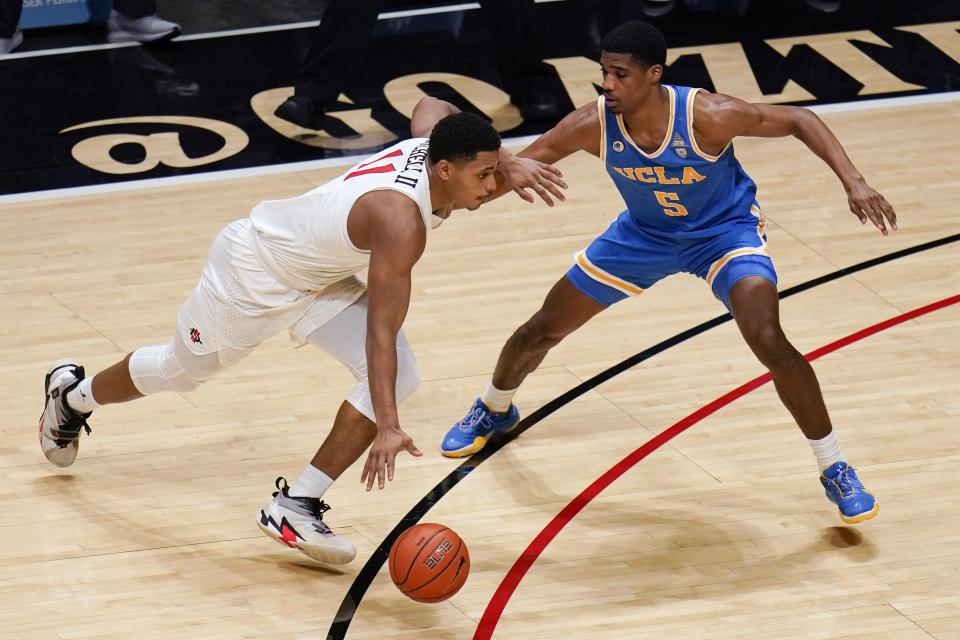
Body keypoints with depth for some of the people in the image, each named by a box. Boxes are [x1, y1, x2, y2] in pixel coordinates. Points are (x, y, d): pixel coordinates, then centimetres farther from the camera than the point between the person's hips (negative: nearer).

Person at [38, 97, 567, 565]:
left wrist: (507, 164, 2)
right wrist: (387, 429, -49)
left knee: (399, 376, -13)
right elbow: (380, 331, -43)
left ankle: (296, 507, -3)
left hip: (319, 278, 8)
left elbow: (430, 106, 10)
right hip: (254, 272, -8)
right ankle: (72, 394, 51)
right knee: (178, 371, 18)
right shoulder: (401, 220, -41)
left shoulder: (432, 142, -17)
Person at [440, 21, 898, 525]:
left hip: (724, 230, -4)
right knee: (542, 330, 10)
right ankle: (493, 410, 44)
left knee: (769, 341, -26)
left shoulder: (706, 116, -36)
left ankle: (835, 470, -7)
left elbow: (798, 120, -23)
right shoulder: (593, 124, -27)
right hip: (644, 232, 4)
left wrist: (853, 182, -33)